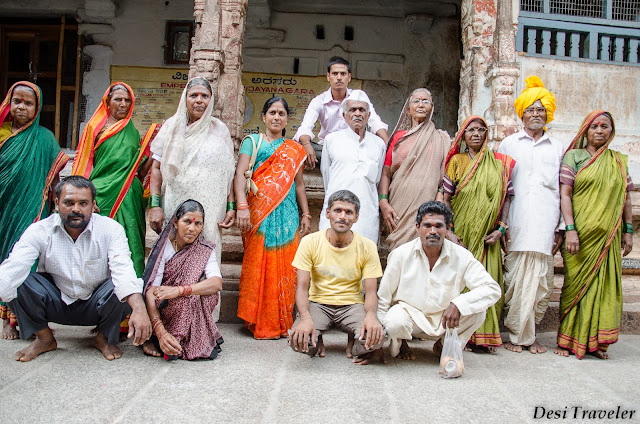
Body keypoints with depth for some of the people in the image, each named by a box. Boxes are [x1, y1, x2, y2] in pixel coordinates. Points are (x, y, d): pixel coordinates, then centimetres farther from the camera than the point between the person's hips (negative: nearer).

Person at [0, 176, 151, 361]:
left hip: (96, 307, -1)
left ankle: (104, 338, -1)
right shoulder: (39, 231, -12)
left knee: (117, 287, -32)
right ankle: (44, 338, 3)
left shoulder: (111, 229, -16)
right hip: (57, 304, 2)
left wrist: (139, 309, -49)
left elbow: (123, 270, -31)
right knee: (19, 282, -22)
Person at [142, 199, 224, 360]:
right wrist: (160, 331, -32)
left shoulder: (205, 250, -3)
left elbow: (217, 283, -21)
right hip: (161, 309, -3)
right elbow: (150, 291, -19)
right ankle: (155, 337, -14)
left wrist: (179, 290, -36)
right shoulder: (163, 247, -10)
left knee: (210, 293, -26)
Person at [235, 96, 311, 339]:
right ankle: (260, 323, 4)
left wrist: (305, 214, 14)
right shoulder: (253, 141, 9)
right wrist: (242, 206, -18)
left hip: (287, 213, 3)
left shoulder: (295, 149, 19)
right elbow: (240, 174, -3)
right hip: (260, 212, -3)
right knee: (259, 265, -6)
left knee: (284, 268, 0)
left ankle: (281, 323, 9)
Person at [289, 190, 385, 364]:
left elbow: (371, 292, -7)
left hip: (352, 305, 0)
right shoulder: (310, 242, -7)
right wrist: (305, 318, -32)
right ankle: (317, 340, 9)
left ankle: (353, 342, 6)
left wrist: (371, 315, -32)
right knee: (298, 339, -30)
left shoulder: (367, 247, -5)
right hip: (318, 303, 0)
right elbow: (302, 286, -11)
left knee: (375, 336, -32)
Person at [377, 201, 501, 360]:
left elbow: (492, 289, -17)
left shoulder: (461, 256, -11)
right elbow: (383, 297, -3)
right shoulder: (401, 254, -11)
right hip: (410, 313, -2)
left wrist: (458, 304, -32)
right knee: (395, 322, -35)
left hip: (445, 318, 2)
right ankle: (400, 344, 6)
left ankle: (444, 345, 7)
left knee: (477, 311, -23)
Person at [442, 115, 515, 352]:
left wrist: (500, 228, -4)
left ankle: (483, 335, 7)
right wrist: (448, 230, -8)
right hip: (460, 233, -1)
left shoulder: (499, 163, 9)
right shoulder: (456, 161, 6)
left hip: (487, 236, 1)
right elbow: (446, 199, 2)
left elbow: (507, 197, 7)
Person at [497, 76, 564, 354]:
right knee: (517, 280, -5)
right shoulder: (508, 144, 14)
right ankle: (518, 335, 5)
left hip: (545, 224, 2)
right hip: (516, 224, -2)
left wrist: (561, 227, 6)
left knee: (541, 282, 0)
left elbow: (564, 191, 14)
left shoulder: (557, 148, 19)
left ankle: (530, 334, 11)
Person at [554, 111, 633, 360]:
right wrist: (570, 229, -14)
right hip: (580, 234, -4)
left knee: (605, 286, 4)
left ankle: (595, 342, 14)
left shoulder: (620, 161, 13)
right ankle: (568, 340, 9)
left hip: (608, 235, 4)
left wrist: (628, 231, 8)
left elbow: (625, 199, 15)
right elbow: (565, 194, -5)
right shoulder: (573, 156, 2)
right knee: (577, 285, 0)